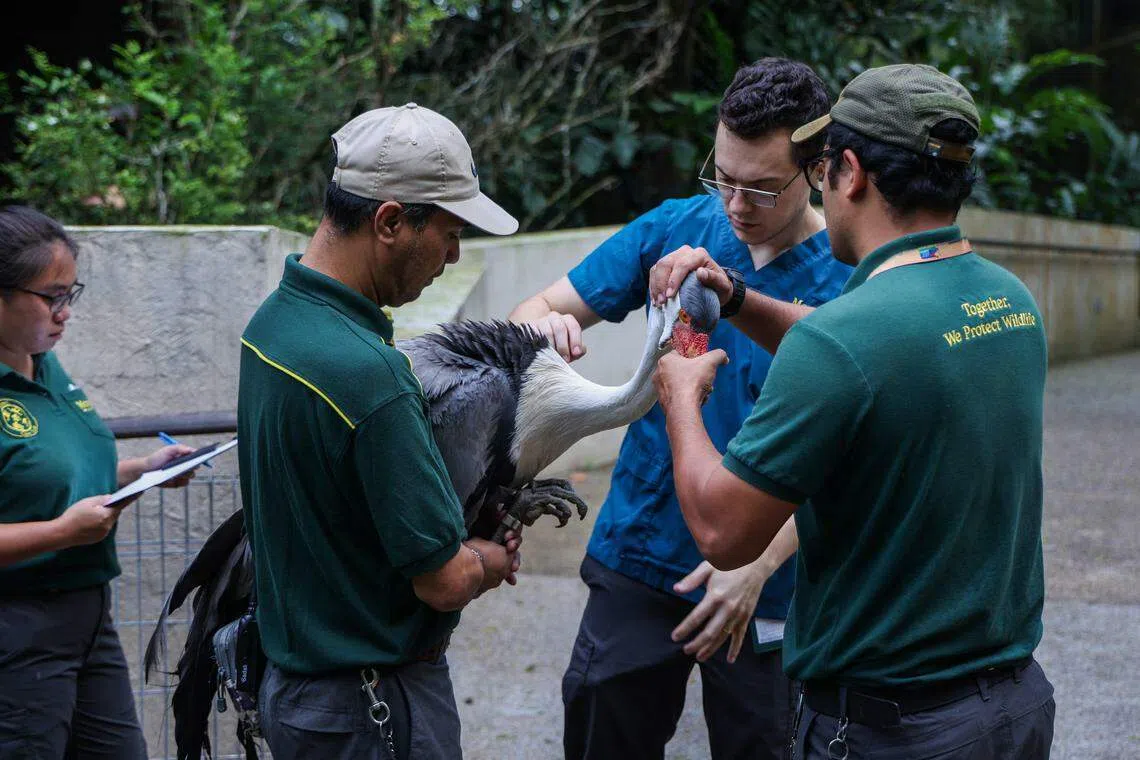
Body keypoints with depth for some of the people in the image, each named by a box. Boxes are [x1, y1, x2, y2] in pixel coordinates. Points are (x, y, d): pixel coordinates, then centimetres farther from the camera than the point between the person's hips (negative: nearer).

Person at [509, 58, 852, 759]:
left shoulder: (853, 280, -13)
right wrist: (545, 327, -25)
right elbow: (536, 309, 0)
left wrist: (757, 567, -29)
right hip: (642, 552, 3)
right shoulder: (678, 228, -3)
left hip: (766, 583, -2)